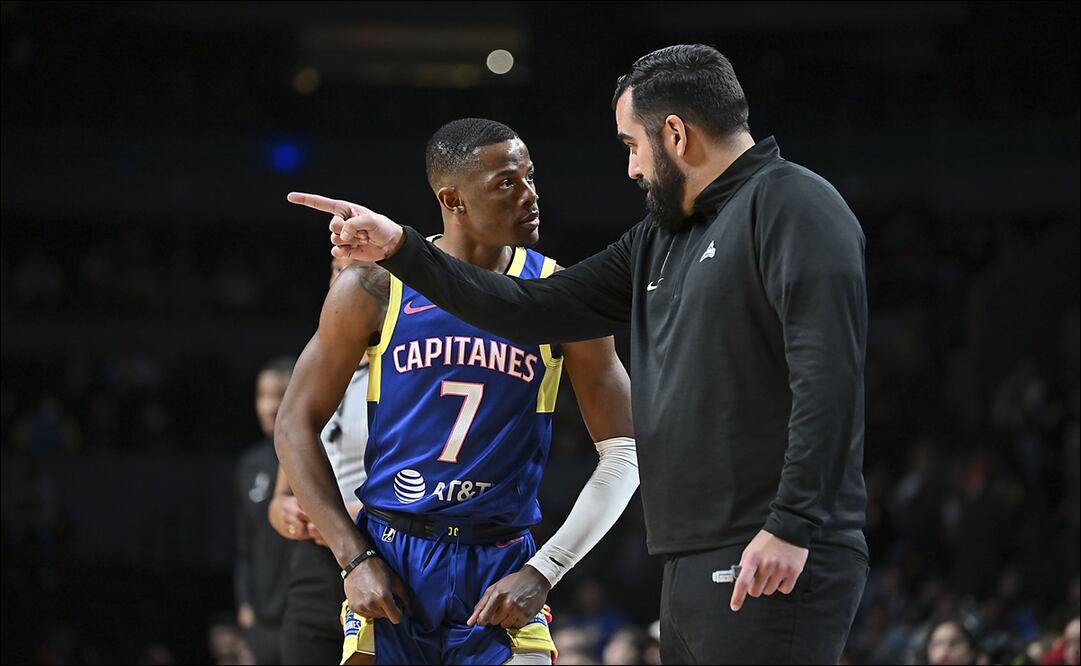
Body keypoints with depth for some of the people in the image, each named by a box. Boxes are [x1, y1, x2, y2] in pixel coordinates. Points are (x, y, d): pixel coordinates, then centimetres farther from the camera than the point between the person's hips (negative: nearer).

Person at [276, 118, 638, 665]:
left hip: (500, 570, 0)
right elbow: (296, 425, 2)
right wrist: (354, 558, -6)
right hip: (389, 563, 0)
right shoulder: (375, 288, -3)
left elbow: (622, 455, 0)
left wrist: (543, 573, -10)